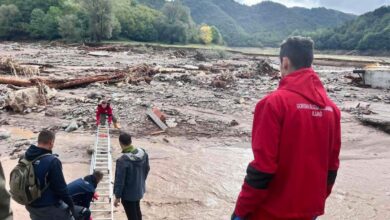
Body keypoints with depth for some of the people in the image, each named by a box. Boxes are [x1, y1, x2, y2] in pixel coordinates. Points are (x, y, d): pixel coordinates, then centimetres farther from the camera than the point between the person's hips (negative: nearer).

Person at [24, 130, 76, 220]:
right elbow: (60, 187, -21)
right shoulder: (52, 161, -26)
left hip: (31, 205, 8)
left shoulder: (26, 156, -2)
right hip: (49, 207, -8)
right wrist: (70, 203, -7)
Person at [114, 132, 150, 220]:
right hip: (140, 189, 6)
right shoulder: (143, 153, -11)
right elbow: (147, 169, 4)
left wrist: (117, 196, -9)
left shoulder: (122, 160, -31)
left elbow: (119, 181, -22)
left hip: (128, 193, -6)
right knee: (137, 211, 28)